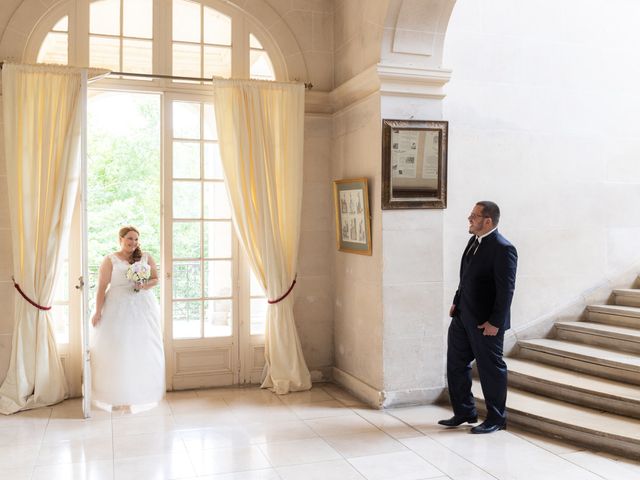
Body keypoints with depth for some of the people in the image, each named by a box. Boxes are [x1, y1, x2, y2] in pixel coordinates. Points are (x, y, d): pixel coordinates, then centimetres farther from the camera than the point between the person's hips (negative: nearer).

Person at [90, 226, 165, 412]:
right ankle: (117, 396, 5)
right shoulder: (110, 260, 0)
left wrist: (145, 286, -12)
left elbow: (156, 279, 10)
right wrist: (98, 312, -10)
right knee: (117, 351, -2)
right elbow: (102, 287, -4)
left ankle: (141, 394, 14)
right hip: (117, 310, -2)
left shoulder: (146, 258, 7)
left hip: (143, 308, 3)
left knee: (142, 352, 4)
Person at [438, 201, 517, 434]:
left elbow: (506, 290, -20)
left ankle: (496, 419, 24)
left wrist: (495, 322, -20)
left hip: (485, 322, -9)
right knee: (456, 364, 15)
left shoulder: (503, 249, -19)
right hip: (463, 316, 9)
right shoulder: (475, 241, 8)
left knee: (490, 368, 7)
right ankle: (464, 412, 30)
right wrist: (456, 302, 15)